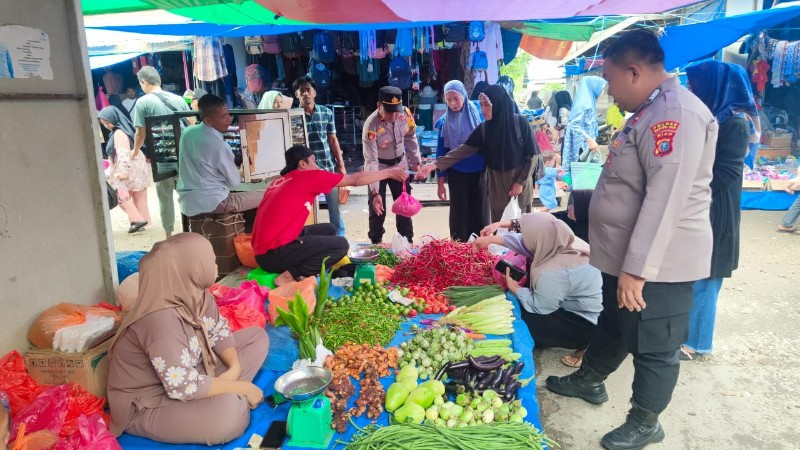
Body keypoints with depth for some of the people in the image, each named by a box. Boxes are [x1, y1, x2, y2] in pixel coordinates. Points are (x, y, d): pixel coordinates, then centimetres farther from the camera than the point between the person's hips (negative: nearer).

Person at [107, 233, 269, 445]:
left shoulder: (192, 291, -11)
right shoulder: (161, 318, -34)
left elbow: (218, 330, 2)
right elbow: (184, 387, -34)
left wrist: (235, 368, -15)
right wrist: (242, 387, -23)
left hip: (186, 374, 9)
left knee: (257, 336, 5)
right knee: (227, 411, -36)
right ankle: (235, 399, -3)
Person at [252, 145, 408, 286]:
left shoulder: (282, 180, 15)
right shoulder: (306, 176, -7)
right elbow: (355, 180, 0)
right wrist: (389, 173, 11)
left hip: (265, 250, 9)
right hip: (274, 253, -9)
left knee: (328, 230, 18)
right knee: (341, 245, -7)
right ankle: (289, 276, -10)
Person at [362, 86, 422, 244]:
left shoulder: (405, 113, -20)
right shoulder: (371, 126, -31)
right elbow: (371, 161, -33)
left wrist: (415, 161, 4)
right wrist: (375, 192, -37)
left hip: (400, 164, 4)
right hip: (379, 167, -4)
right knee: (377, 209, 0)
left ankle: (407, 242, 28)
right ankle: (376, 245, 20)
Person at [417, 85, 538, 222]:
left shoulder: (520, 123, -11)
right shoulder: (484, 128, -3)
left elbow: (531, 155, -6)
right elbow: (463, 150, -8)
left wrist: (520, 182, -12)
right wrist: (434, 165, -17)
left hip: (520, 184, -2)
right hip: (498, 185, 2)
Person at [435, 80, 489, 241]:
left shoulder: (476, 115, -5)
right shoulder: (444, 122, -2)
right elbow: (441, 152, 2)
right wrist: (441, 182, 0)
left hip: (478, 172, 0)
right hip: (457, 174, 0)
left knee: (480, 210, 6)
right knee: (459, 213, 6)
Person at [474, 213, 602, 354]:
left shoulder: (555, 273, -34)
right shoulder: (563, 241, -9)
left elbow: (538, 307, -20)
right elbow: (525, 243, 6)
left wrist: (513, 286, -6)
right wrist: (491, 239, 11)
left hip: (586, 324, -9)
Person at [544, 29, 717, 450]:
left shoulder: (675, 113, -23)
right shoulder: (651, 110, 12)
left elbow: (666, 201, -29)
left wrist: (637, 269, -27)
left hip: (658, 263, -10)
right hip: (627, 256, 10)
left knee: (654, 348, 8)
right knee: (613, 325, 25)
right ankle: (588, 380, 44)